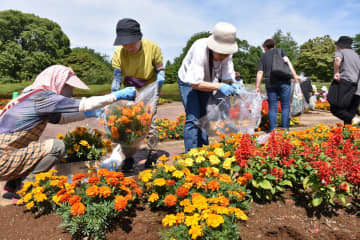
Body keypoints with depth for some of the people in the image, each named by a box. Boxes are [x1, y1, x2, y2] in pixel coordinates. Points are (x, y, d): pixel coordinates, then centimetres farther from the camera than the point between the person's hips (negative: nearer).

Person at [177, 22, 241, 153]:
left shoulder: (226, 53, -21)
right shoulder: (200, 49, -38)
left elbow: (228, 77, -16)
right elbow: (194, 83, -39)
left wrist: (233, 85, -38)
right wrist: (219, 86, -46)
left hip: (205, 81, 6)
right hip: (188, 81, -5)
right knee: (193, 118, -16)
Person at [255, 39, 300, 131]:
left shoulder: (263, 56, 17)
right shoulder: (280, 50, 15)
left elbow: (260, 73, 7)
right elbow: (287, 61, -2)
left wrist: (257, 87, 7)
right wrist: (294, 75, -8)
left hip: (270, 84, 1)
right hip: (284, 82, -1)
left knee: (272, 107, 5)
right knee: (285, 106, 3)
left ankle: (273, 130, 2)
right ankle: (285, 129, 1)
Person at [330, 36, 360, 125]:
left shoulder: (340, 51, 7)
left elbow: (337, 59, -18)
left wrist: (336, 73, -13)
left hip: (346, 85, -6)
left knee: (335, 108, -5)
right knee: (351, 112, 9)